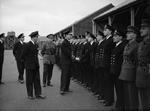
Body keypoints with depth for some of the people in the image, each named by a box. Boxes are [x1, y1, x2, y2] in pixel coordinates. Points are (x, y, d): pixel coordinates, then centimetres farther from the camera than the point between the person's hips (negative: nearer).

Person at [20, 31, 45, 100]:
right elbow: (22, 56, -11)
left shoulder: (36, 45, 9)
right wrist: (27, 61, -1)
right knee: (29, 81, 4)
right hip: (29, 66, -7)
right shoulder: (27, 45, -13)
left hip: (36, 66, 7)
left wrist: (36, 62, 10)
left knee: (37, 80, 8)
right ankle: (30, 95, 15)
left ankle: (38, 94, 15)